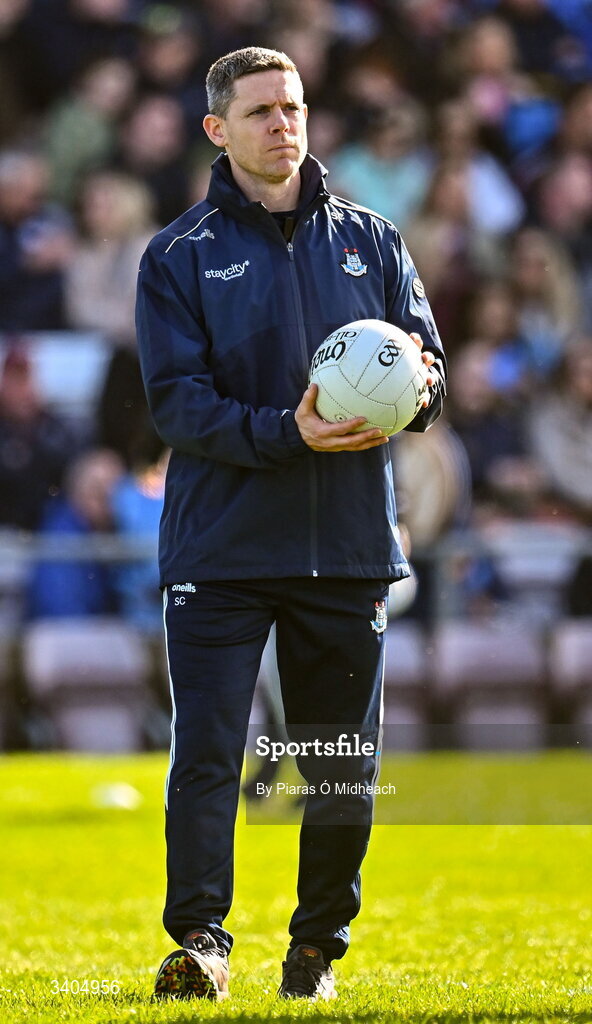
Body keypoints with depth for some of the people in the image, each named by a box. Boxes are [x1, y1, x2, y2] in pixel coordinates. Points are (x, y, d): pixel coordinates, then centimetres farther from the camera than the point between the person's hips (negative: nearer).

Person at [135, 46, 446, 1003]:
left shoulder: (371, 241, 11)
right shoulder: (179, 258, 2)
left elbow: (428, 361, 9)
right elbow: (178, 399, -7)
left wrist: (412, 393, -16)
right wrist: (287, 433, -22)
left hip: (349, 544, 3)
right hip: (221, 548, -3)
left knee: (345, 765, 7)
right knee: (206, 750, -10)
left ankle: (320, 944, 20)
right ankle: (200, 939, -7)